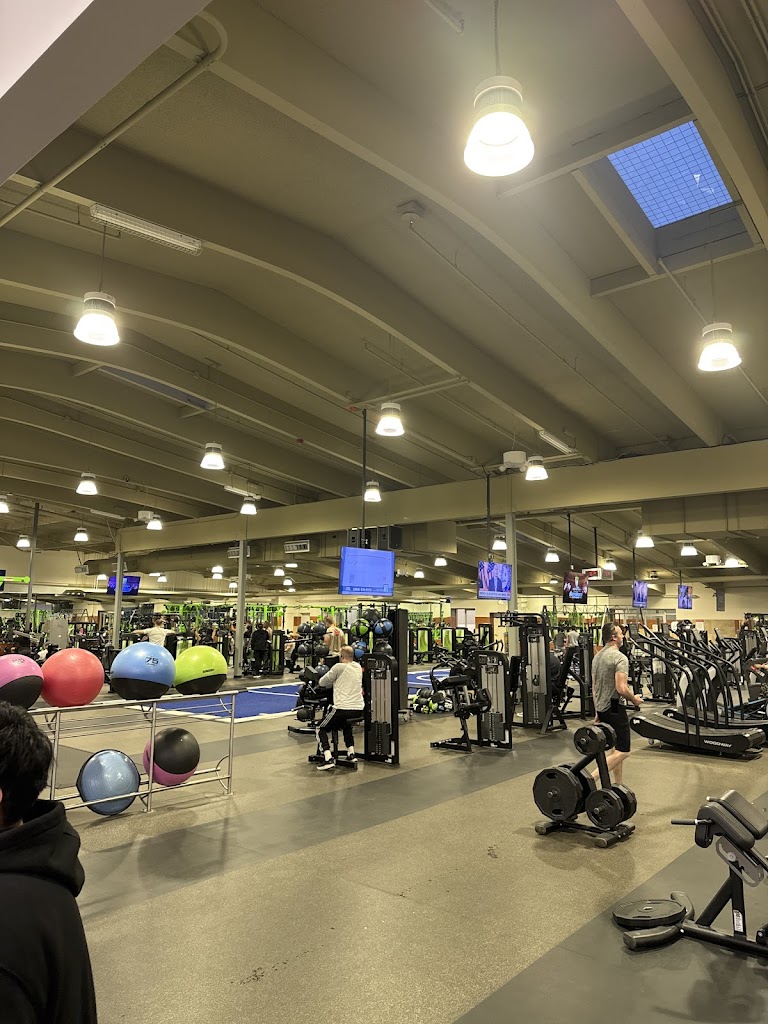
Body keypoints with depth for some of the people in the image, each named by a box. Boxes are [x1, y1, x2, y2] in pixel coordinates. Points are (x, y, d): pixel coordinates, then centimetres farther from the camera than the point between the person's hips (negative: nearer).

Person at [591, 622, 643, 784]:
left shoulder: (597, 656, 12)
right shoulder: (619, 657, -16)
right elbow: (621, 688, -24)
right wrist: (635, 700, -5)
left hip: (601, 708, 9)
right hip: (614, 708, -9)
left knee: (616, 747, 18)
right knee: (622, 751, -6)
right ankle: (592, 778, -17)